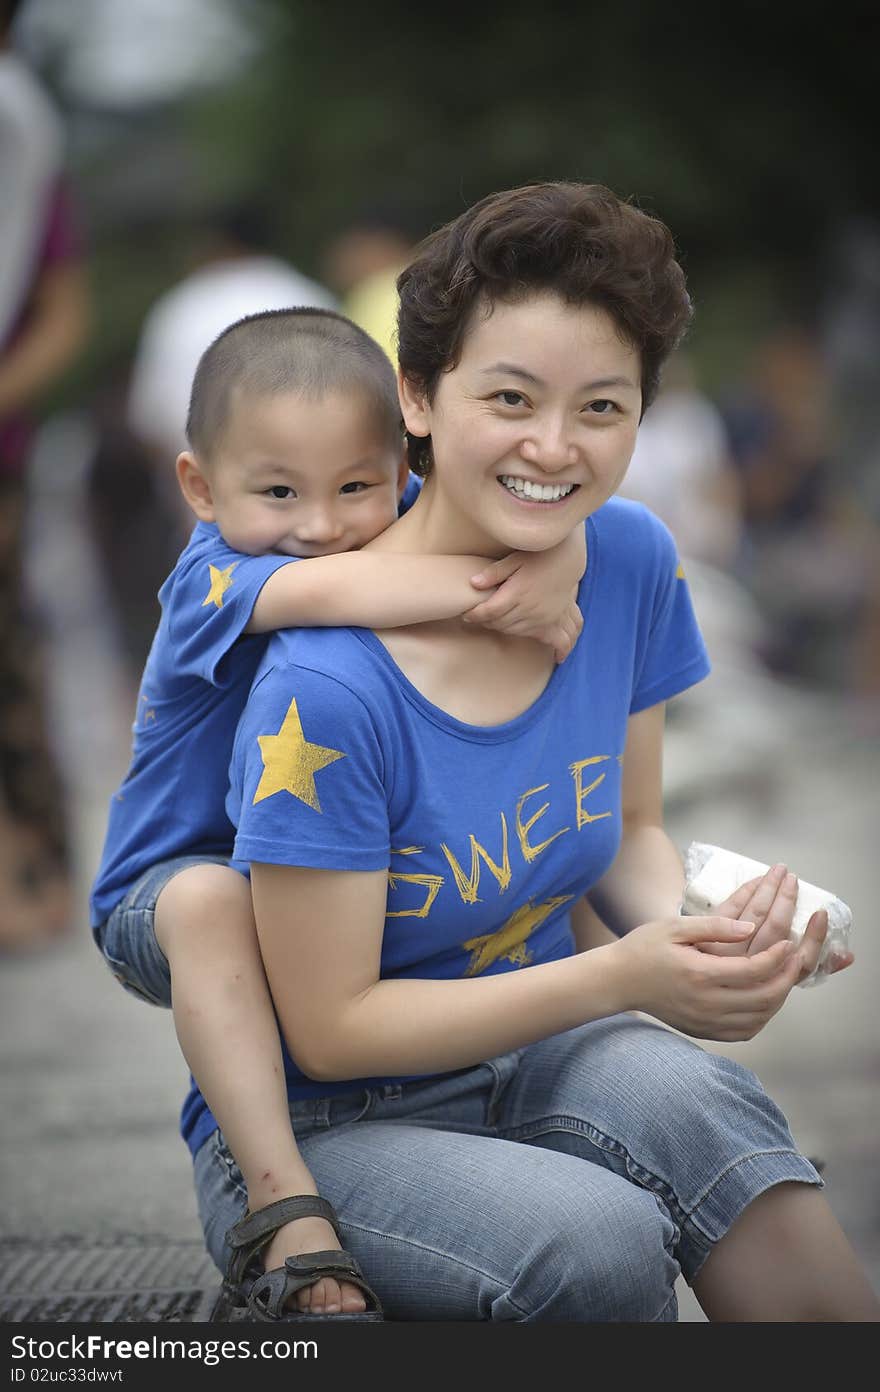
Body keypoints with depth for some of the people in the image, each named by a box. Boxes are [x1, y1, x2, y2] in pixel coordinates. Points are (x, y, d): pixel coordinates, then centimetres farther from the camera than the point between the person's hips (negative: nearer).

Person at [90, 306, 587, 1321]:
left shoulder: (402, 524, -10)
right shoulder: (211, 580, -27)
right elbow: (321, 591, -48)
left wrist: (556, 571, -39)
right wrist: (497, 594, -47)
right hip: (169, 887, -6)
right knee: (210, 902, -39)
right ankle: (286, 1210, -43)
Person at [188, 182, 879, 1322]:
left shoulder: (628, 561, -4)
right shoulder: (327, 690, -24)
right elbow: (327, 1027, -17)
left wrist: (698, 934, -15)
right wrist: (621, 979, -25)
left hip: (536, 1055, 5)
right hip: (316, 1128, -5)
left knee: (695, 1102, -30)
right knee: (602, 1246, -32)